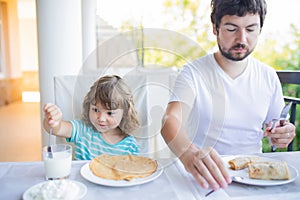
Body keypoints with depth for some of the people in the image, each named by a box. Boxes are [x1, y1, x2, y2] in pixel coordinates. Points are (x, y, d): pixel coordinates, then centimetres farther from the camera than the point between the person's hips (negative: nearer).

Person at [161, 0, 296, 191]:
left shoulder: (269, 76, 5)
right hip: (205, 175, -3)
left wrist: (281, 135, -7)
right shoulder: (194, 72, -9)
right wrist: (187, 152, -45)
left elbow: (276, 126, 17)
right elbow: (170, 119, -24)